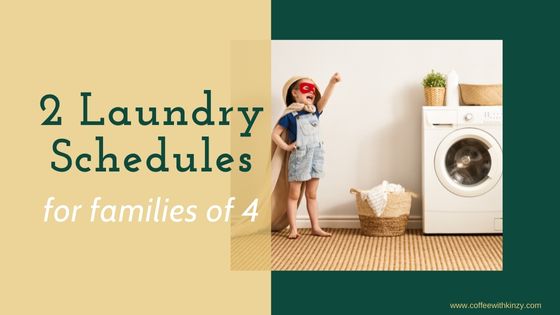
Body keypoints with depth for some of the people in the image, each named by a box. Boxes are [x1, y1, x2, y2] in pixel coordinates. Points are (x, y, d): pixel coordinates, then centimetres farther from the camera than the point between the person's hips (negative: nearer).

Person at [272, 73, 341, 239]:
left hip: (316, 157, 5)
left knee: (312, 194, 12)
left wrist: (332, 82, -25)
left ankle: (315, 227, 17)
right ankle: (293, 229, 6)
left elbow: (324, 99, -10)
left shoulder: (315, 112, 7)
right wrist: (286, 147, -14)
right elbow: (275, 134, -5)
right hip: (299, 158, -5)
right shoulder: (290, 115, -7)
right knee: (294, 195, 3)